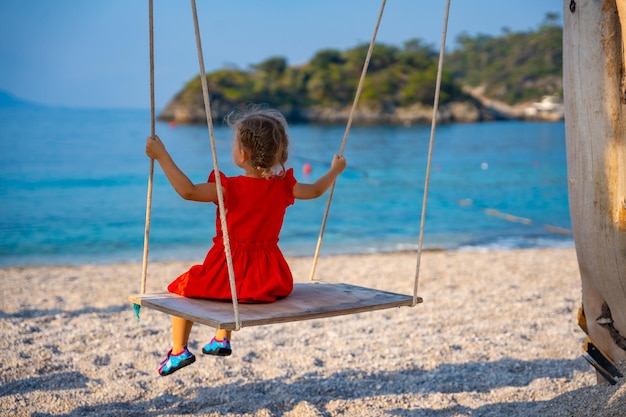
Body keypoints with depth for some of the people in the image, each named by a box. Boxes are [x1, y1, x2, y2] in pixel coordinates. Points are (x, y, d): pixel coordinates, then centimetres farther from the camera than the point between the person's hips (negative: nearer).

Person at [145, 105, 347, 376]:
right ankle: (222, 340, 48)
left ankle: (179, 351, 19)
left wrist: (161, 155, -18)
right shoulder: (283, 185, -2)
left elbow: (187, 191, -24)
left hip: (230, 276, -6)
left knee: (182, 288, 20)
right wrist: (335, 170, 34)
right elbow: (316, 190, 15)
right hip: (270, 279, 6)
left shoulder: (231, 188, -18)